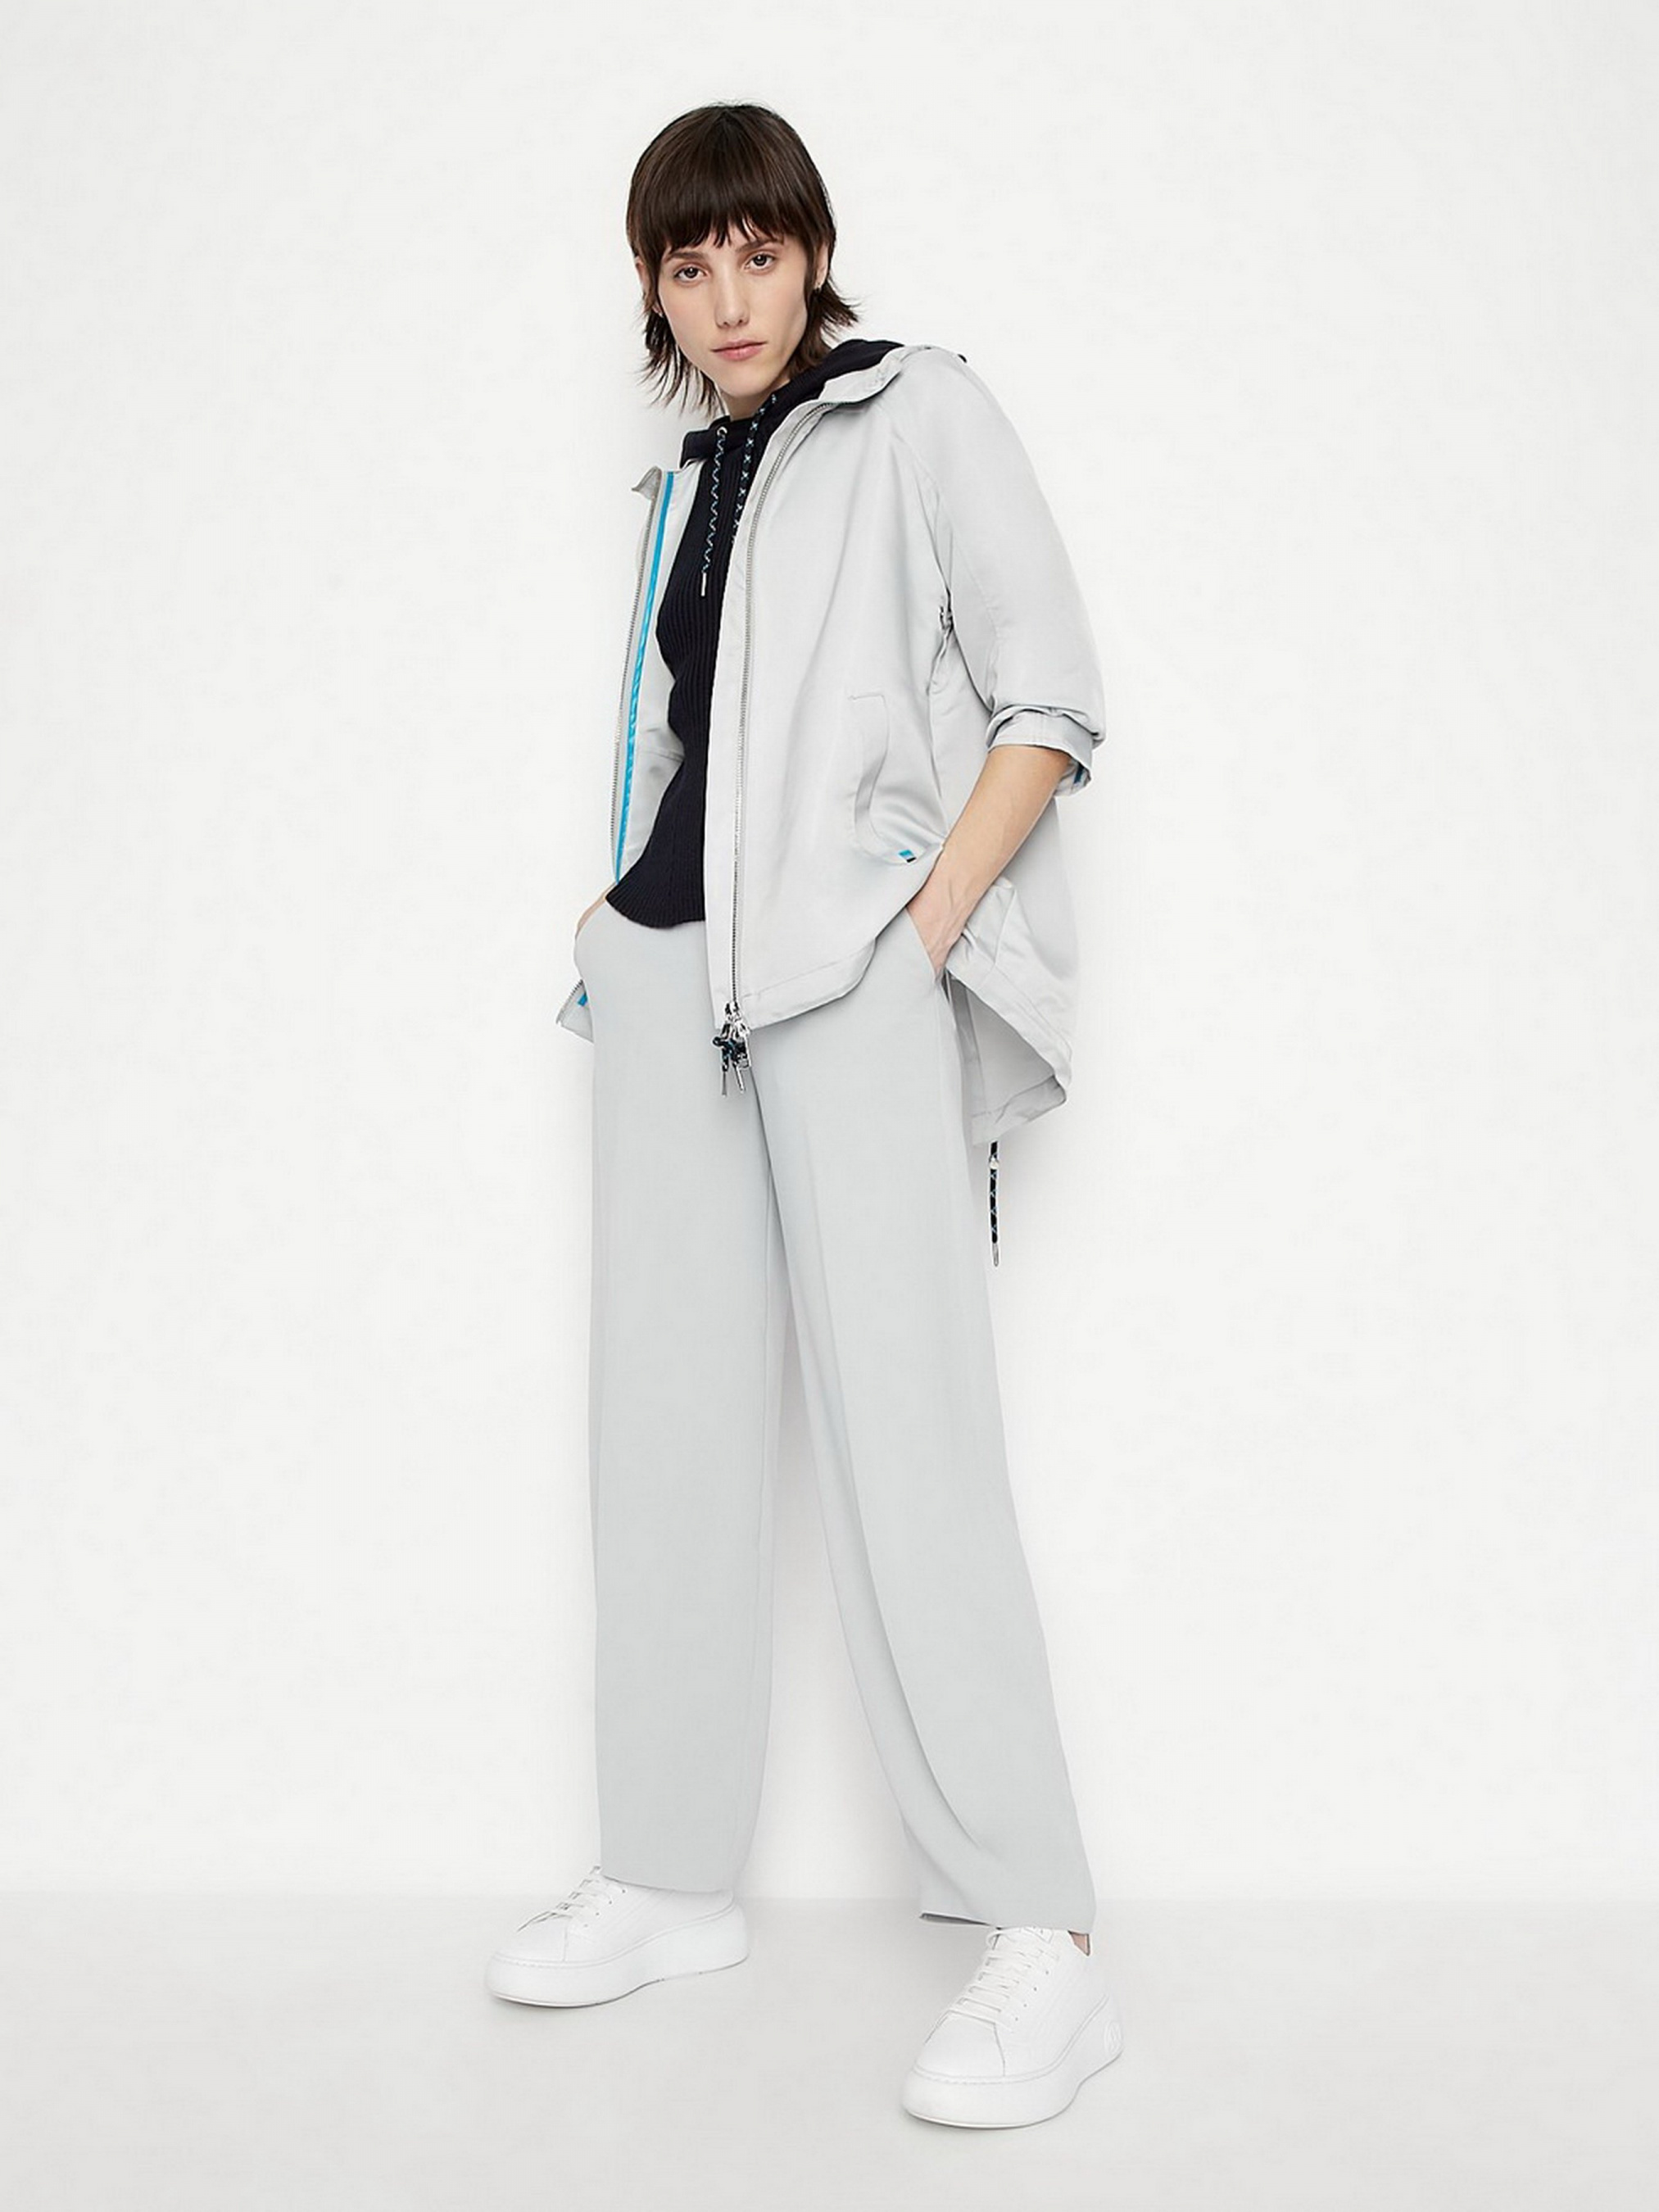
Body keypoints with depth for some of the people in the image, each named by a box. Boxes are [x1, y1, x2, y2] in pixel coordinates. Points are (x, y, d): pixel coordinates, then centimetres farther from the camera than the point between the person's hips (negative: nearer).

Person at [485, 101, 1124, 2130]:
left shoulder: (920, 411, 5)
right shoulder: (682, 483, 23)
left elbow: (1049, 704, -3)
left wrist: (921, 931, -12)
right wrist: (620, 919, 10)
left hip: (854, 959, -6)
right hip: (669, 964, 7)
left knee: (903, 1431, -14)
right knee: (666, 1423, 5)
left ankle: (1043, 1943, -8)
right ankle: (672, 1881, 16)